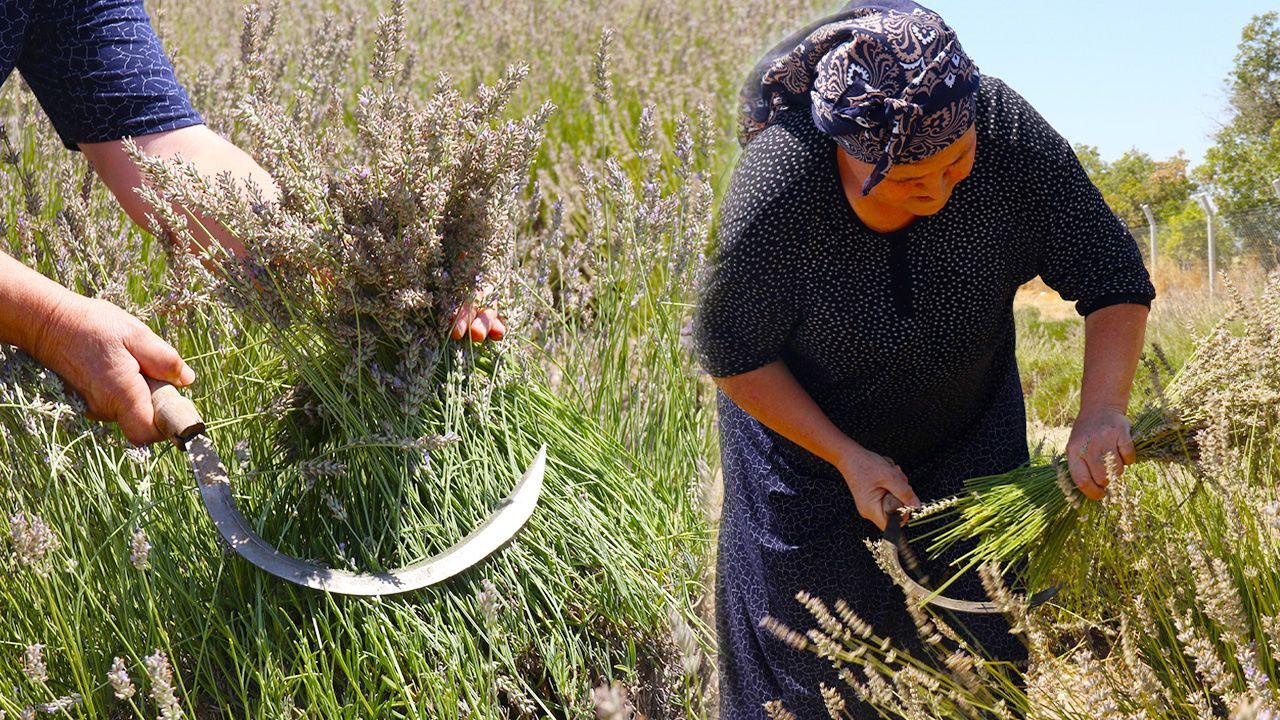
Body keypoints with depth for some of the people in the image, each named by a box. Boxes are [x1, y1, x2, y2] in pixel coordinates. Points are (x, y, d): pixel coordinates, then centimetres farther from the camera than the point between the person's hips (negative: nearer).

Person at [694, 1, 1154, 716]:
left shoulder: (1008, 134, -28)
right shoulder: (775, 188, -34)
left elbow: (1114, 279, -17)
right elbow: (733, 352, -19)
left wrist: (1102, 412, -32)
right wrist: (847, 458, -22)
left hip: (967, 434, 2)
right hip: (803, 424, -2)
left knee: (980, 642, 8)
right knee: (802, 660, 9)